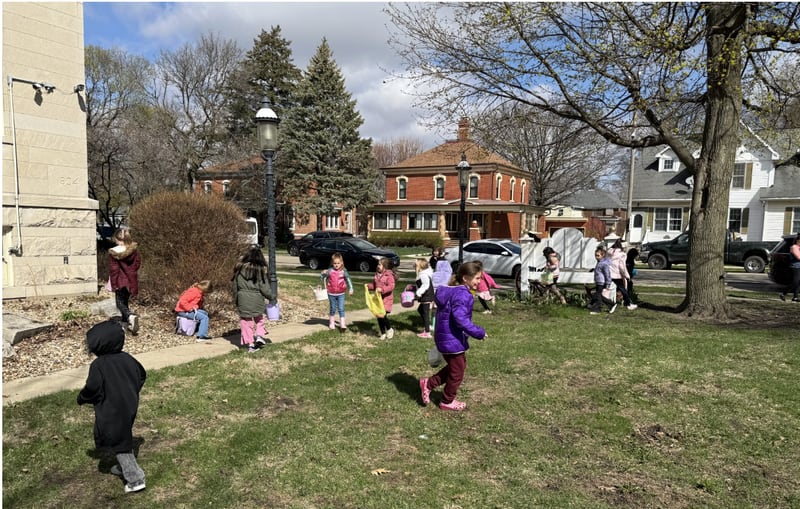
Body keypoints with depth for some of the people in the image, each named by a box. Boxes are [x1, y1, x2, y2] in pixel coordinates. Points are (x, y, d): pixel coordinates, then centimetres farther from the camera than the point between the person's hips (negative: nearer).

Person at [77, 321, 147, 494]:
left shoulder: (98, 365, -21)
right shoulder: (127, 358, -1)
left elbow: (92, 390, -19)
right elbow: (142, 375, 8)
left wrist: (81, 398, 3)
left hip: (111, 413, -7)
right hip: (129, 407, 7)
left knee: (119, 443, 3)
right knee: (124, 438, 25)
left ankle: (135, 479, 5)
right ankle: (125, 467, 42)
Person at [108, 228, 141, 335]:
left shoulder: (113, 252, -14)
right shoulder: (134, 249, -5)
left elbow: (113, 270, -11)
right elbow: (137, 263, 6)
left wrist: (114, 285, -6)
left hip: (121, 281, -4)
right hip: (131, 281, 4)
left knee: (120, 303, 5)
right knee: (125, 301, 20)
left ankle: (130, 316, -22)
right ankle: (126, 323, 26)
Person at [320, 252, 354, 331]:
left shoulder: (343, 271, -8)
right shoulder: (330, 271, -8)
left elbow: (348, 280, -3)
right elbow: (322, 277, 3)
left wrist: (350, 289, -10)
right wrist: (323, 273, -16)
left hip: (341, 294, -1)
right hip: (331, 293, 1)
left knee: (341, 309, -3)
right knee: (333, 309, 14)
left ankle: (343, 324, -1)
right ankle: (332, 323, 28)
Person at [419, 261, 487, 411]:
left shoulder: (451, 291, 9)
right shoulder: (462, 295, -23)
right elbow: (461, 319, -31)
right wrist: (479, 333, -23)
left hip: (445, 337, 10)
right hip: (453, 340, -10)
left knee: (454, 367, 25)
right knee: (457, 372, 11)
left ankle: (428, 384, 26)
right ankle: (447, 402, 28)